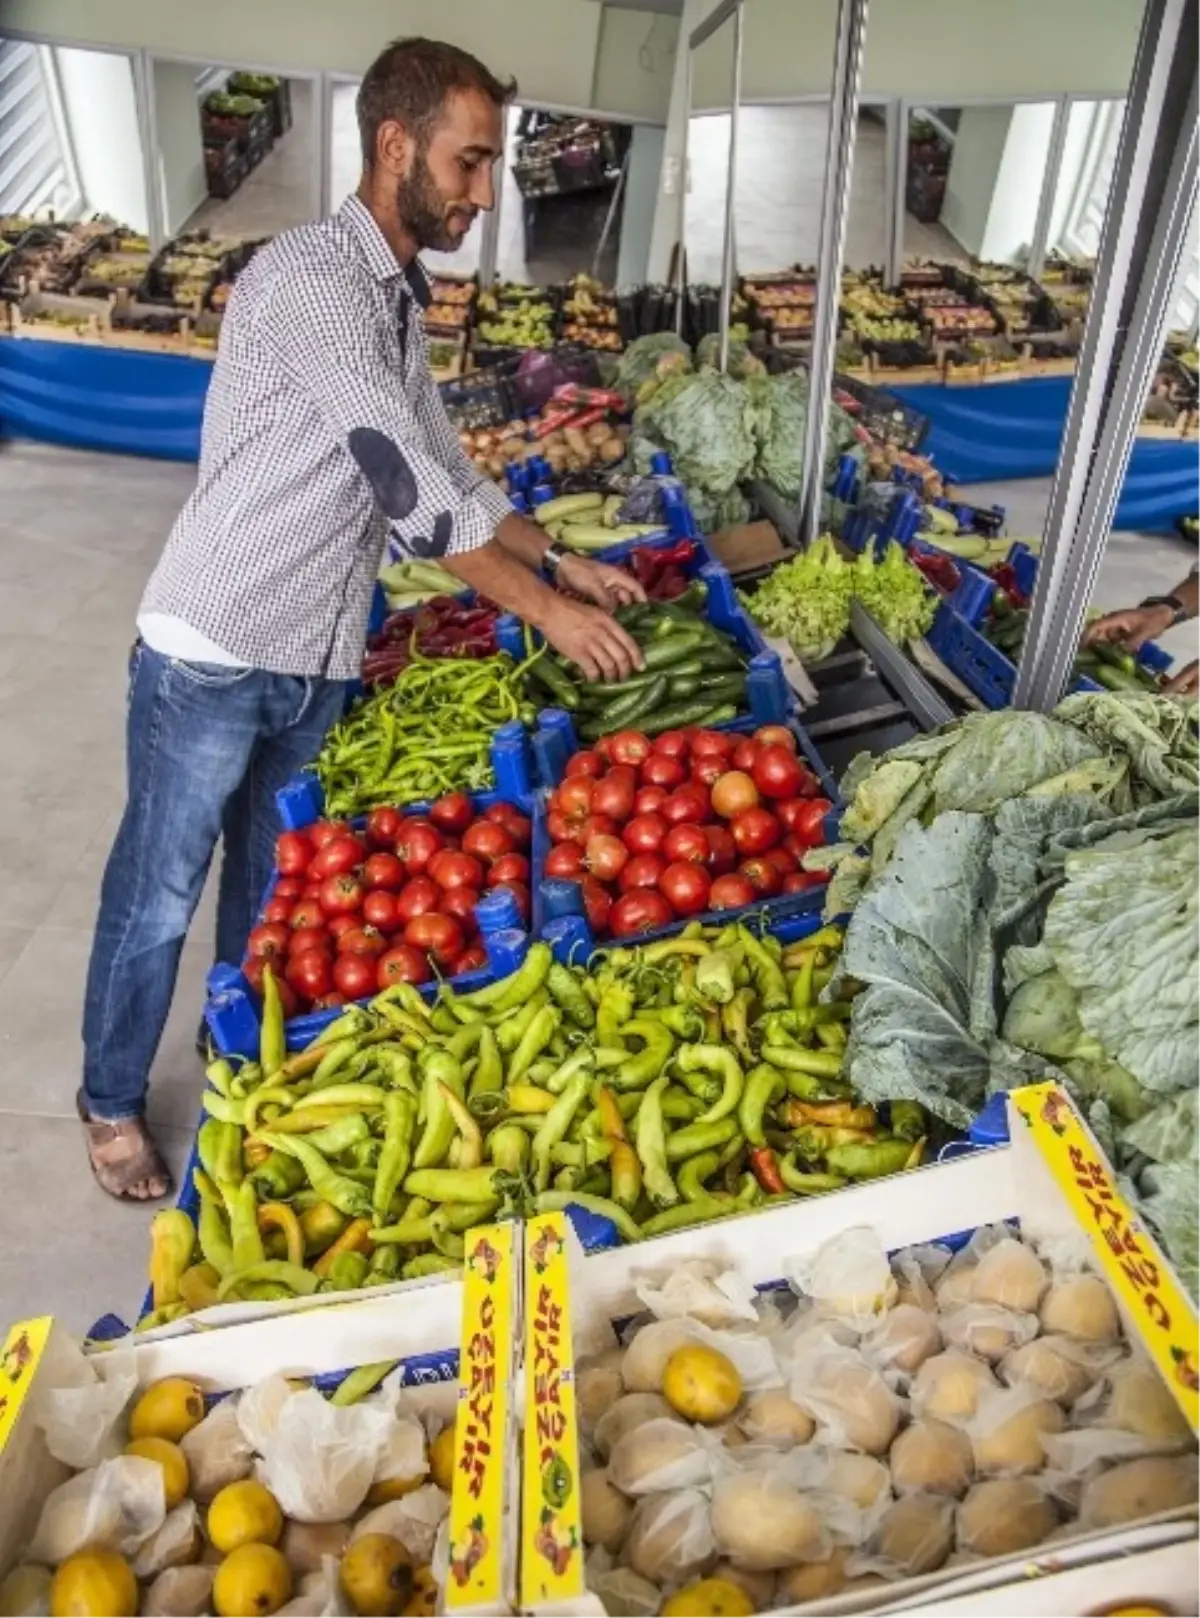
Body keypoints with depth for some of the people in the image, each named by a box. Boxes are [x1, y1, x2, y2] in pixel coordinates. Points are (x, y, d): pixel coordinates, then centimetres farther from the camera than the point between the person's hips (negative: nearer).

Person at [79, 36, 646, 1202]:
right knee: (158, 895, 7)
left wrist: (560, 563, 9)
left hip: (316, 667, 8)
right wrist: (542, 607, -21)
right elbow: (404, 480, -24)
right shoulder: (308, 276, -17)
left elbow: (442, 464, 18)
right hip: (212, 657, -8)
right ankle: (111, 1105, 28)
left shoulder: (401, 301, 11)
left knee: (272, 887, 18)